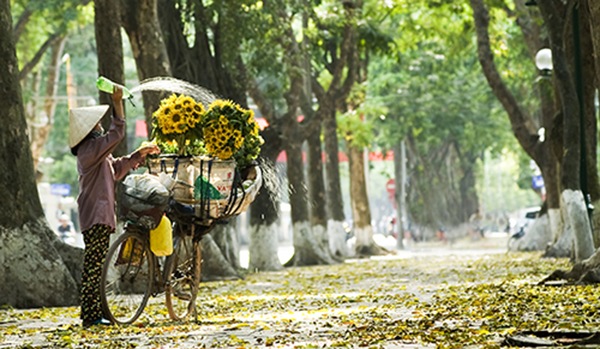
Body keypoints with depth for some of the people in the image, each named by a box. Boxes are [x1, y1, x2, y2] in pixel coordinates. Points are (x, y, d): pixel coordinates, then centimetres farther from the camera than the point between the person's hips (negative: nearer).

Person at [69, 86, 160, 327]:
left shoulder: (94, 151, 20)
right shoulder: (91, 149, -12)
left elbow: (117, 169, 29)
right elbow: (116, 133, -19)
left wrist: (140, 154, 26)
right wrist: (118, 102, -17)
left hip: (99, 215, 11)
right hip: (96, 215, -11)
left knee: (95, 265, 11)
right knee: (94, 265, -11)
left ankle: (92, 314, 14)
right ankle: (90, 315, -13)